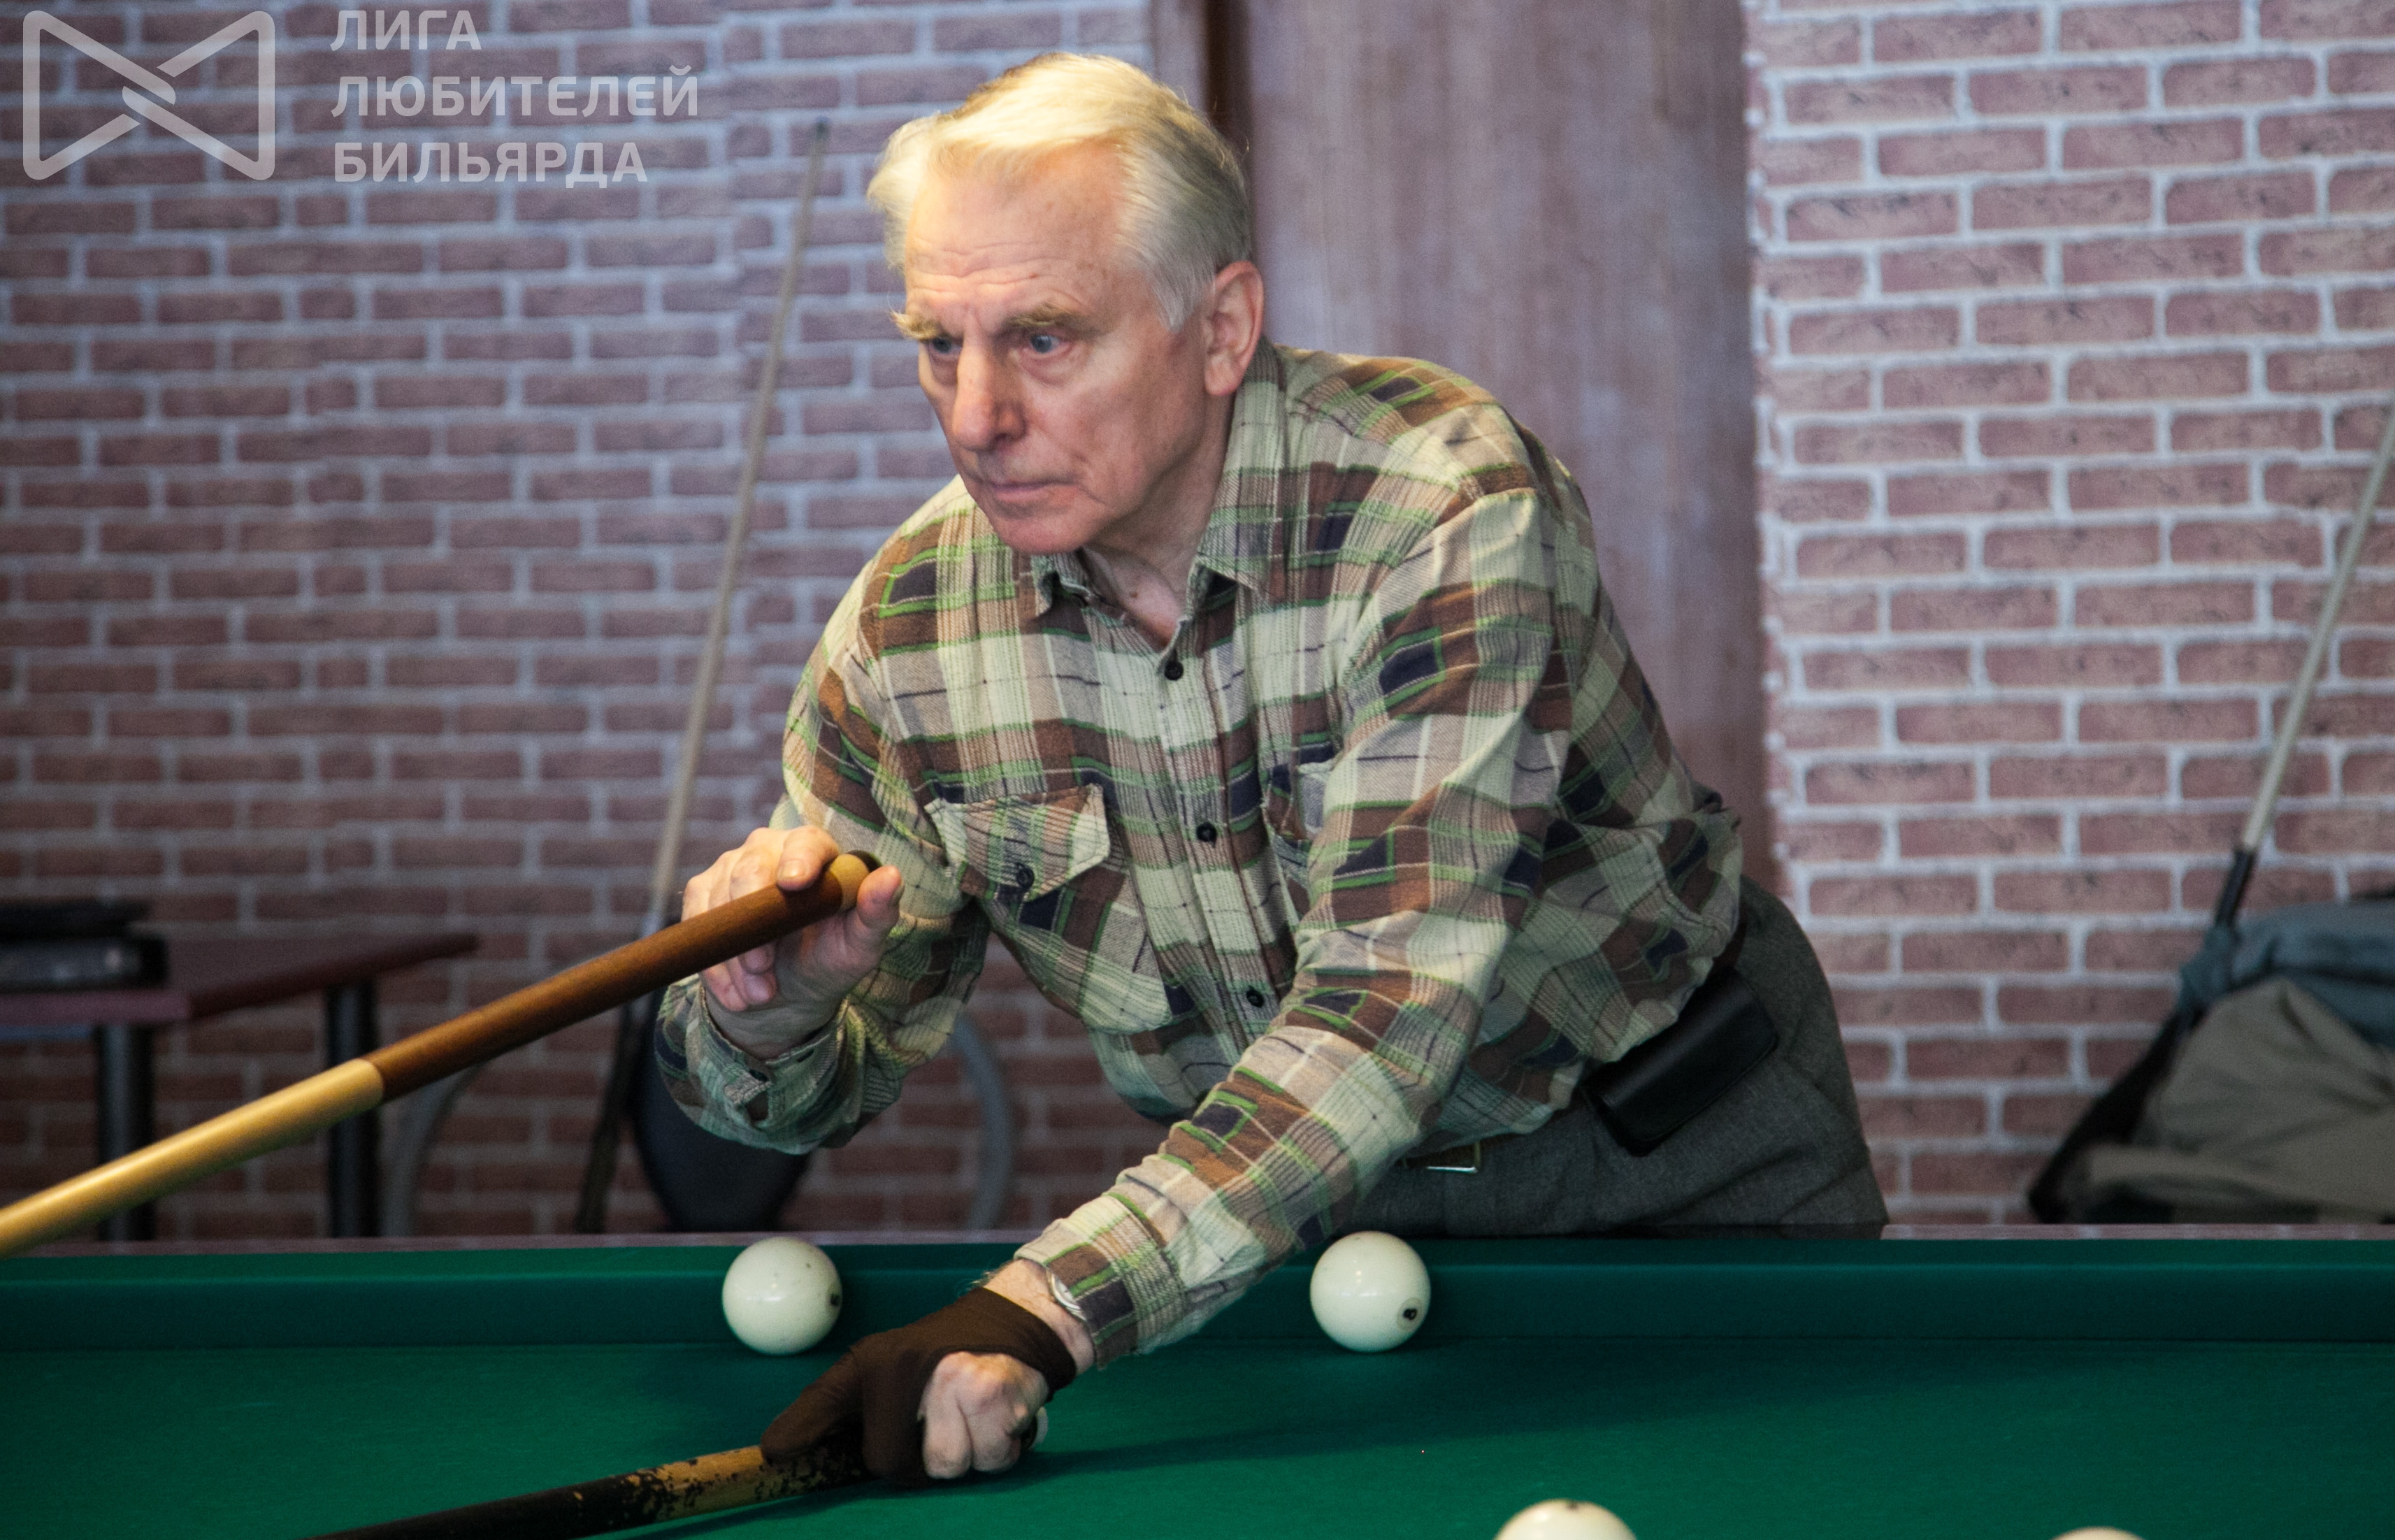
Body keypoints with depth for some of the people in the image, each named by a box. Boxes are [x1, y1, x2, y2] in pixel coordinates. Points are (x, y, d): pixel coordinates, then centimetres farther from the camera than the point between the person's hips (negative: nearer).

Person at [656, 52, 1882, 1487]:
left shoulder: (1447, 507, -30)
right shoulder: (906, 630, -14)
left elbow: (1387, 1004, -40)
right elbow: (816, 1092, -4)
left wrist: (1038, 1311, -51)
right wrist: (765, 1005, -31)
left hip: (1690, 1164, -3)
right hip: (1301, 1198, 3)